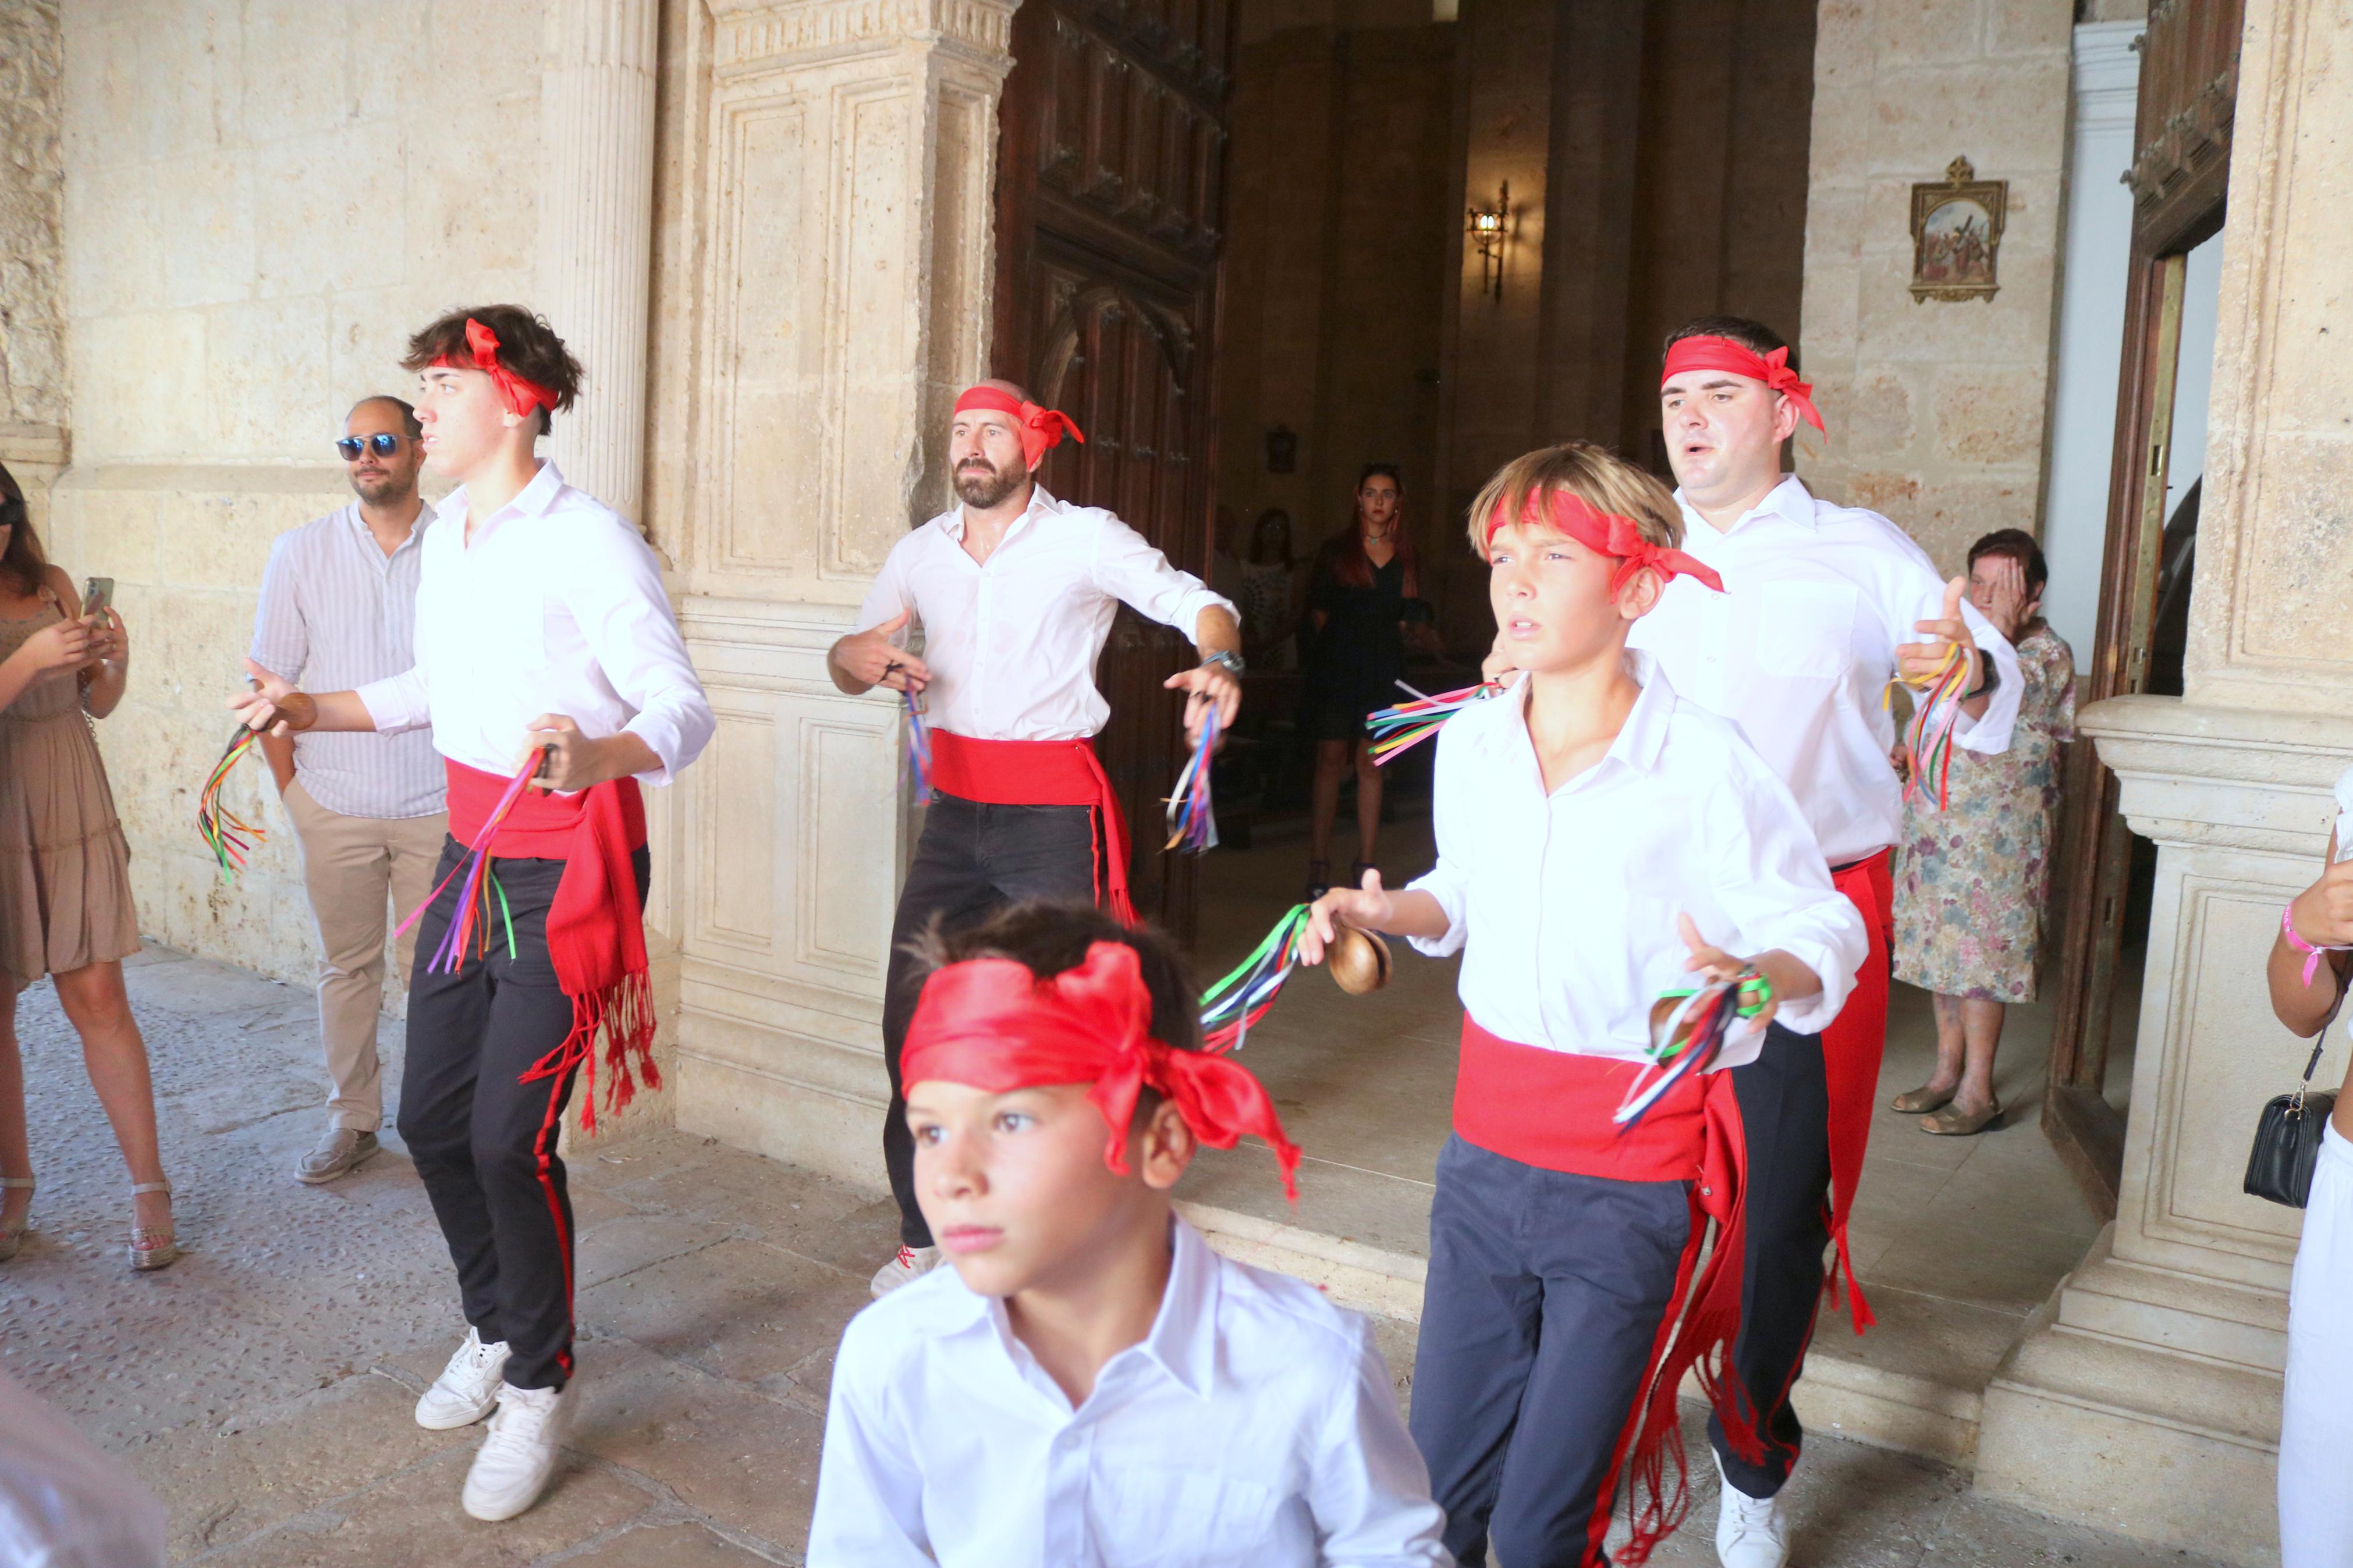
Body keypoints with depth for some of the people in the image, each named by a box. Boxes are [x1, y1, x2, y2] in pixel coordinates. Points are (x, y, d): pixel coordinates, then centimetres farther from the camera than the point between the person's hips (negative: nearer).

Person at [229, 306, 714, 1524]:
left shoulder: (590, 543, -16)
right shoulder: (444, 538, 8)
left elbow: (682, 709, -23)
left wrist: (598, 757, -42)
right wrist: (312, 710, 17)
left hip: (570, 864, -8)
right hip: (472, 851, 8)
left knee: (508, 1135, -7)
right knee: (431, 1117, 12)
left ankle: (542, 1382, 17)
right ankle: (496, 1329, 37)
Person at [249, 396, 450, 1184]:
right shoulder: (301, 552, 3)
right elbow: (271, 681, 6)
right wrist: (291, 790, 3)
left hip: (440, 807, -1)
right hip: (335, 806, 2)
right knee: (346, 967, 11)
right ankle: (352, 1119, 26)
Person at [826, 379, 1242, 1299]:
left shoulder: (1084, 538, -2)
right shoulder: (920, 552, 13)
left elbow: (1197, 603, -6)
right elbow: (849, 661, 17)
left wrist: (1219, 663, -28)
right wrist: (859, 657, -8)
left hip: (1052, 813, -5)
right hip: (954, 807, 5)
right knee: (913, 1014, 4)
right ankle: (925, 1233, 21)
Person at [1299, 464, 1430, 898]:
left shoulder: (1405, 555, 11)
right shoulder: (1337, 549, 5)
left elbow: (1413, 614, 14)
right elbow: (1317, 606, 7)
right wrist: (1338, 635, -2)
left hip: (1383, 667, 2)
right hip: (1335, 666, -2)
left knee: (1370, 765, 2)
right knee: (1331, 762, -5)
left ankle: (1365, 867, 6)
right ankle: (1318, 866, -1)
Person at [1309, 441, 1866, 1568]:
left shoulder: (1702, 766, -15)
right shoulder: (1470, 742, 2)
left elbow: (1823, 932, -8)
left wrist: (1761, 978, -29)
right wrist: (1389, 912, 1)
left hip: (1630, 1187, -4)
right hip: (1484, 1153, 5)